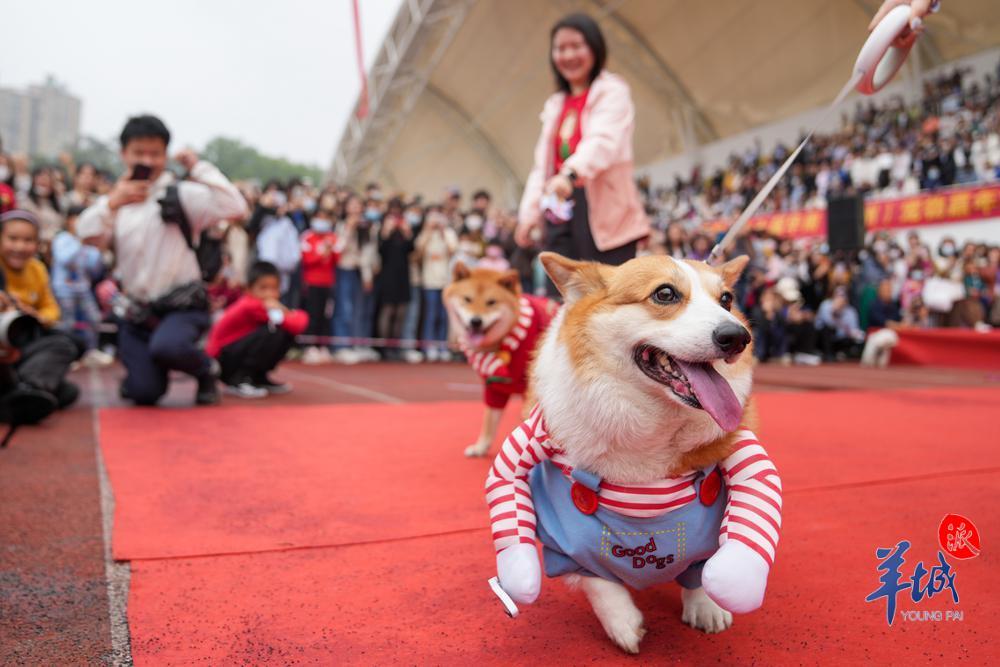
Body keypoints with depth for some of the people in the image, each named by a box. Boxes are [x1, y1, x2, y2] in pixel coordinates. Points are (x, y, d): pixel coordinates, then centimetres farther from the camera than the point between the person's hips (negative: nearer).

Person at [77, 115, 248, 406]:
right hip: (136, 310, 4)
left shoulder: (182, 194, -5)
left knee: (166, 347, -38)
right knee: (144, 394, -1)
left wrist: (199, 168, -17)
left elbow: (235, 207, -20)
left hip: (182, 305, -4)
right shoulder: (116, 199, 10)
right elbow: (87, 234, -6)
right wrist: (112, 203, -21)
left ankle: (205, 370, -3)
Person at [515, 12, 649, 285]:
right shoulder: (555, 104, 22)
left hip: (604, 210, -6)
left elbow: (603, 141, -18)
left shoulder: (612, 91, 1)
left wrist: (572, 173, -36)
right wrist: (529, 212, 8)